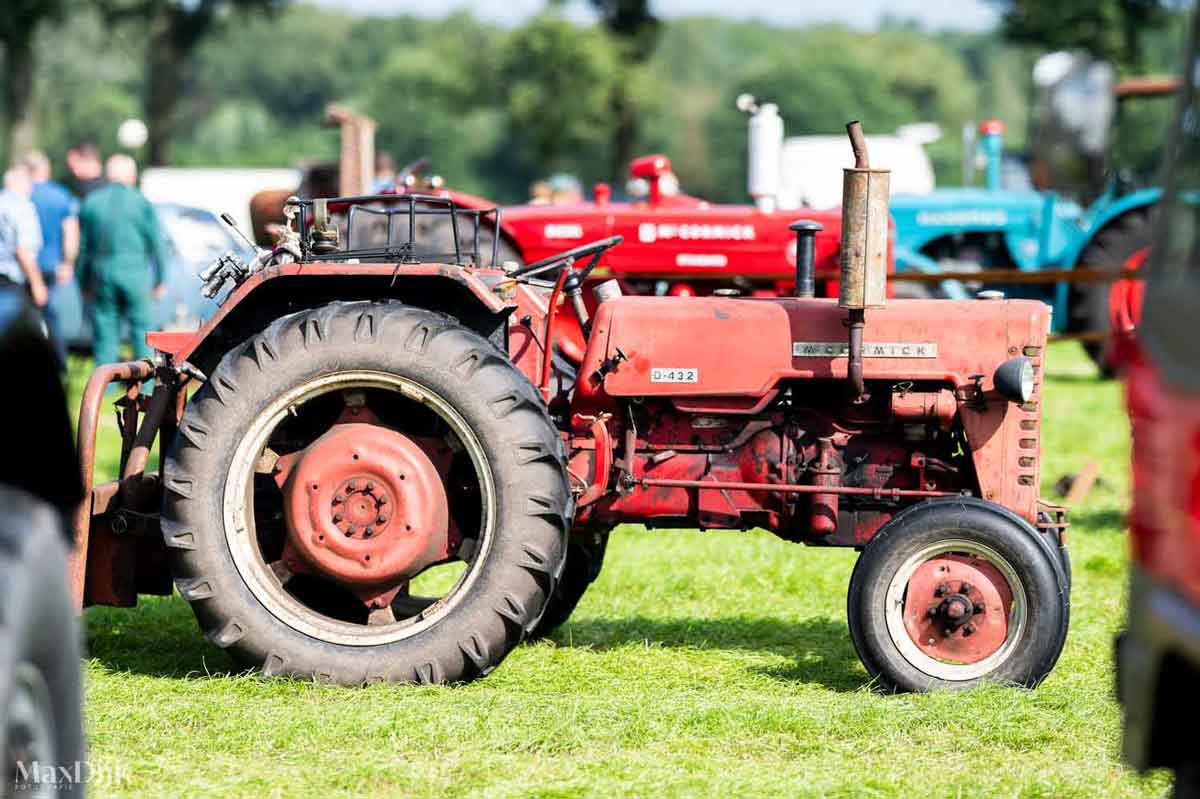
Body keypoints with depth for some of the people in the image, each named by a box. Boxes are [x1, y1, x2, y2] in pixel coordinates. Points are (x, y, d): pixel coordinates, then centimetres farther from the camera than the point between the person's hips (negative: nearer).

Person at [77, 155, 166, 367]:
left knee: (105, 333, 4)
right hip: (134, 274, -2)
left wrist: (84, 282, 14)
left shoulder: (91, 203, 5)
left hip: (102, 276, 2)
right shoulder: (141, 203, -1)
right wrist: (161, 279, 7)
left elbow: (82, 246, 7)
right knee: (141, 327, 6)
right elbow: (155, 244, 0)